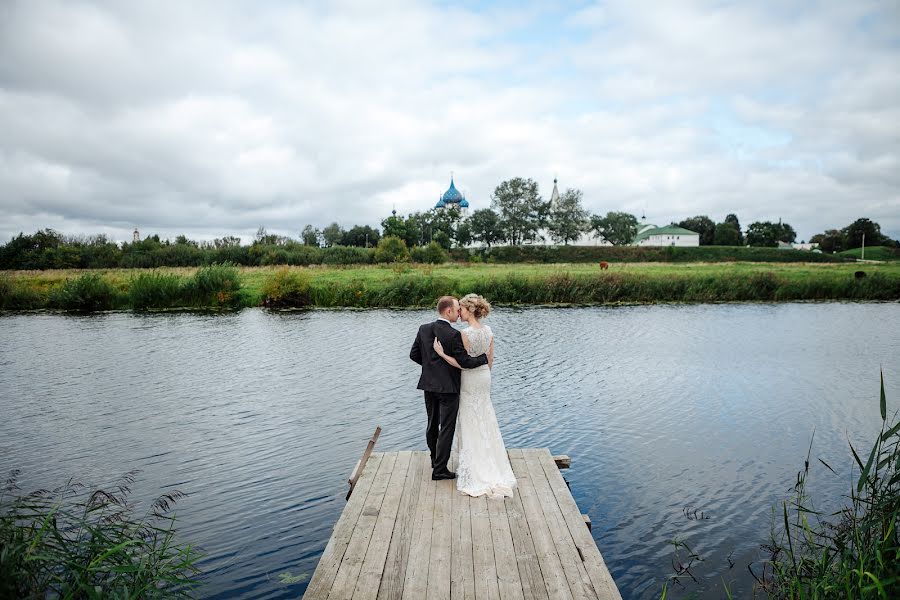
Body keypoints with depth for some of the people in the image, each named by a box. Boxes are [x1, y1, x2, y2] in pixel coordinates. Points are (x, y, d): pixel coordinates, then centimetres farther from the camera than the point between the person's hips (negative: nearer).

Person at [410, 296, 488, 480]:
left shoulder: (424, 329, -1)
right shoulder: (453, 335, -20)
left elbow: (414, 354, 5)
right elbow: (465, 362, -19)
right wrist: (484, 357, -5)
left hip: (429, 385, 7)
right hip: (448, 387, -7)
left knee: (432, 425, 21)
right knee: (447, 428, 3)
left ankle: (435, 459, 38)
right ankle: (439, 469, 7)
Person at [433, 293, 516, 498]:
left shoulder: (466, 334, -22)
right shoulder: (488, 331, 0)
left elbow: (461, 363, -20)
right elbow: (490, 360, 8)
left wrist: (441, 353, -21)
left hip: (470, 380, -7)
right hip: (484, 378, 7)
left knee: (471, 424, 5)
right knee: (485, 422, 18)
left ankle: (476, 469, 12)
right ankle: (491, 466, 26)